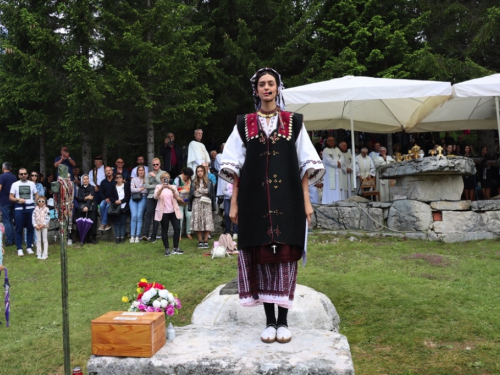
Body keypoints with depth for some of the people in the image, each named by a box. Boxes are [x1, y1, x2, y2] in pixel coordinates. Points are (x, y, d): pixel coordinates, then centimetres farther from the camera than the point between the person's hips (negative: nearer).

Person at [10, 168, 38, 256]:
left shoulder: (31, 184, 11)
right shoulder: (15, 184, 6)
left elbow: (36, 195, 15)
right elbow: (11, 197, 3)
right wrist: (18, 200, -16)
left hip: (30, 207, 2)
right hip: (19, 208, -1)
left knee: (30, 228, 4)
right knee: (19, 229, -1)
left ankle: (29, 247, 13)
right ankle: (19, 249, 4)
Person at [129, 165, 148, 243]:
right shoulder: (134, 179, 16)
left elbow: (148, 189, -5)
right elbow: (132, 189, 3)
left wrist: (137, 189, -5)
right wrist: (142, 189, -2)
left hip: (143, 198, -1)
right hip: (134, 199, 1)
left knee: (139, 216, -12)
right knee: (134, 216, -12)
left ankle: (137, 236, -9)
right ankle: (132, 236, -11)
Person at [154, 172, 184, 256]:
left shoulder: (173, 186, 9)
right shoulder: (158, 187, 4)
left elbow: (177, 196, -9)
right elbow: (156, 197, -15)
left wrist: (172, 189, -28)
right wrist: (162, 188, -29)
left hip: (173, 211, 2)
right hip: (163, 212, -2)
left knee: (177, 228, -2)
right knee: (164, 230, 3)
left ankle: (176, 248, 8)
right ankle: (167, 249, 11)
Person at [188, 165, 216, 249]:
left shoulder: (209, 182, 7)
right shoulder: (194, 183, 11)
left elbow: (212, 194, 7)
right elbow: (191, 195, 12)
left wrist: (213, 206, 1)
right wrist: (190, 206, 5)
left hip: (206, 204, -1)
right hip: (196, 203, 1)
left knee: (207, 222, -5)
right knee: (197, 222, -2)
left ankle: (206, 241, 2)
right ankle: (200, 241, 5)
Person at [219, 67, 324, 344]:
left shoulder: (294, 122, 9)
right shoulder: (244, 124, 10)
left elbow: (306, 164, 7)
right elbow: (235, 167, 8)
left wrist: (306, 200, 0)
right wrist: (234, 203, 2)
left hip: (287, 199, 0)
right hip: (255, 199, 0)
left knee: (285, 256, -1)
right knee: (261, 255, 1)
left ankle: (283, 320, 9)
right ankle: (269, 321, 11)